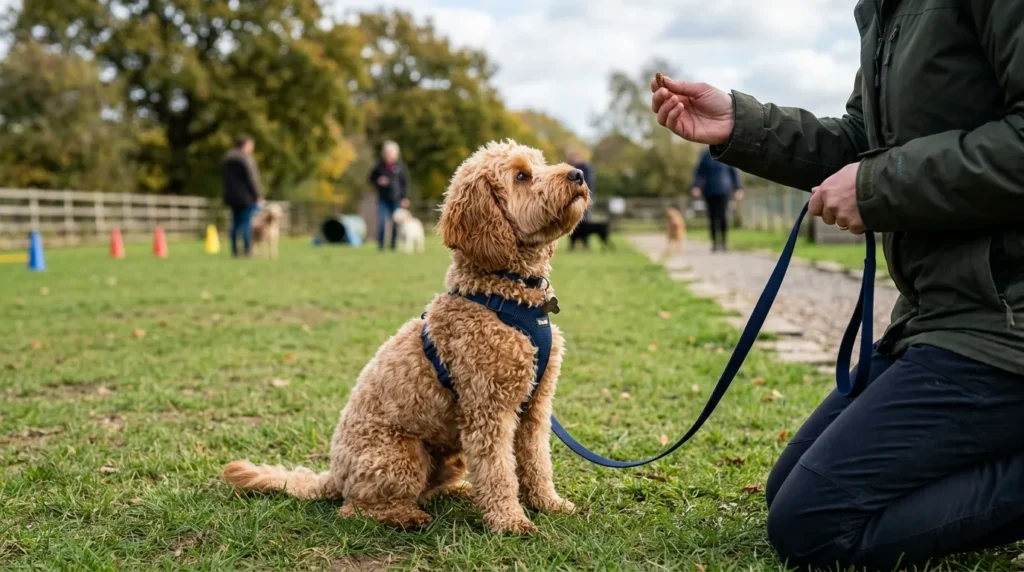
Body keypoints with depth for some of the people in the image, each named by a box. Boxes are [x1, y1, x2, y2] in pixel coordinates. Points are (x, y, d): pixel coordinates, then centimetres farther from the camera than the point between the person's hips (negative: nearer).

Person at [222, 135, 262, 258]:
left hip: (231, 196, 8)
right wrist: (257, 196, -10)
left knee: (235, 223, 10)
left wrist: (229, 194, 17)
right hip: (246, 196, -8)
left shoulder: (227, 158, 14)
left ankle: (234, 251, 9)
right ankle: (247, 251, -7)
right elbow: (251, 179, -16)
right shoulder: (245, 158, -13)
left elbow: (226, 178, 16)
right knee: (246, 223, -6)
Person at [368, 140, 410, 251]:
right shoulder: (379, 165, 4)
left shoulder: (400, 166, 0)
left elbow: (405, 183, 2)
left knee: (396, 223, 2)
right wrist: (378, 182, -7)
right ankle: (380, 245, -1)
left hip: (396, 198, -1)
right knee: (381, 221, -7)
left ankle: (394, 245, 12)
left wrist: (405, 197, -4)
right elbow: (371, 178, 15)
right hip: (383, 198, 1)